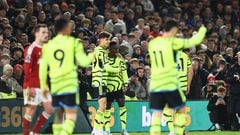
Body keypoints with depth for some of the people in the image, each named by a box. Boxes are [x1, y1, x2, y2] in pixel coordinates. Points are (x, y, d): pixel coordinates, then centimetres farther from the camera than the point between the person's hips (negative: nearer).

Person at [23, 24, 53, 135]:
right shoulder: (31, 49, -10)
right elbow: (27, 69, -15)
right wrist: (30, 87, -21)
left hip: (43, 86, 8)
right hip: (32, 86, -8)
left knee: (50, 109, 1)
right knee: (31, 110, -4)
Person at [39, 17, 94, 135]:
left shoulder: (48, 45, 9)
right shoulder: (74, 43, -2)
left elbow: (43, 68, 8)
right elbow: (83, 62, -7)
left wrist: (43, 86, 17)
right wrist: (94, 54, 12)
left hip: (55, 86, 4)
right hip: (70, 85, -4)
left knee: (58, 116, 17)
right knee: (71, 117, -7)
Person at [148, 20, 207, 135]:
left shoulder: (152, 43, 10)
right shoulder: (172, 42, -7)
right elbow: (193, 42, -2)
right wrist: (202, 30, 17)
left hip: (155, 85, 5)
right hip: (170, 84, -5)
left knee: (156, 113, 2)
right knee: (180, 110, 10)